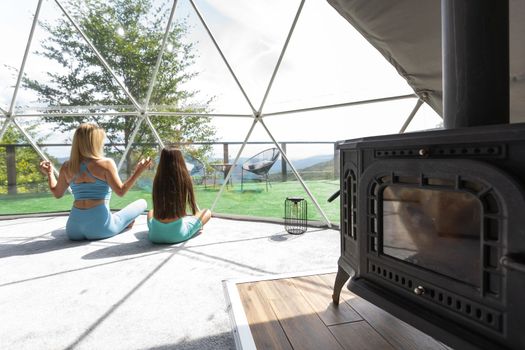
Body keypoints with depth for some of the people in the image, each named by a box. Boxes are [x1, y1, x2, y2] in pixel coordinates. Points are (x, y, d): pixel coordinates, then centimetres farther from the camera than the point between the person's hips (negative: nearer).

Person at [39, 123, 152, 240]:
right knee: (142, 203, 8)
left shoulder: (67, 167, 4)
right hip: (99, 228, -5)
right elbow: (121, 191, -12)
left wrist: (49, 173, 29)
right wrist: (137, 172, -9)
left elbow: (57, 193, 16)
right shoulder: (106, 163, -12)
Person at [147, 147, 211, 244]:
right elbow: (193, 208, 0)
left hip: (155, 234, 4)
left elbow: (157, 210, 6)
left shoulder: (157, 179, -4)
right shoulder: (185, 179, -11)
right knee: (207, 212, 18)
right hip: (178, 234, -3)